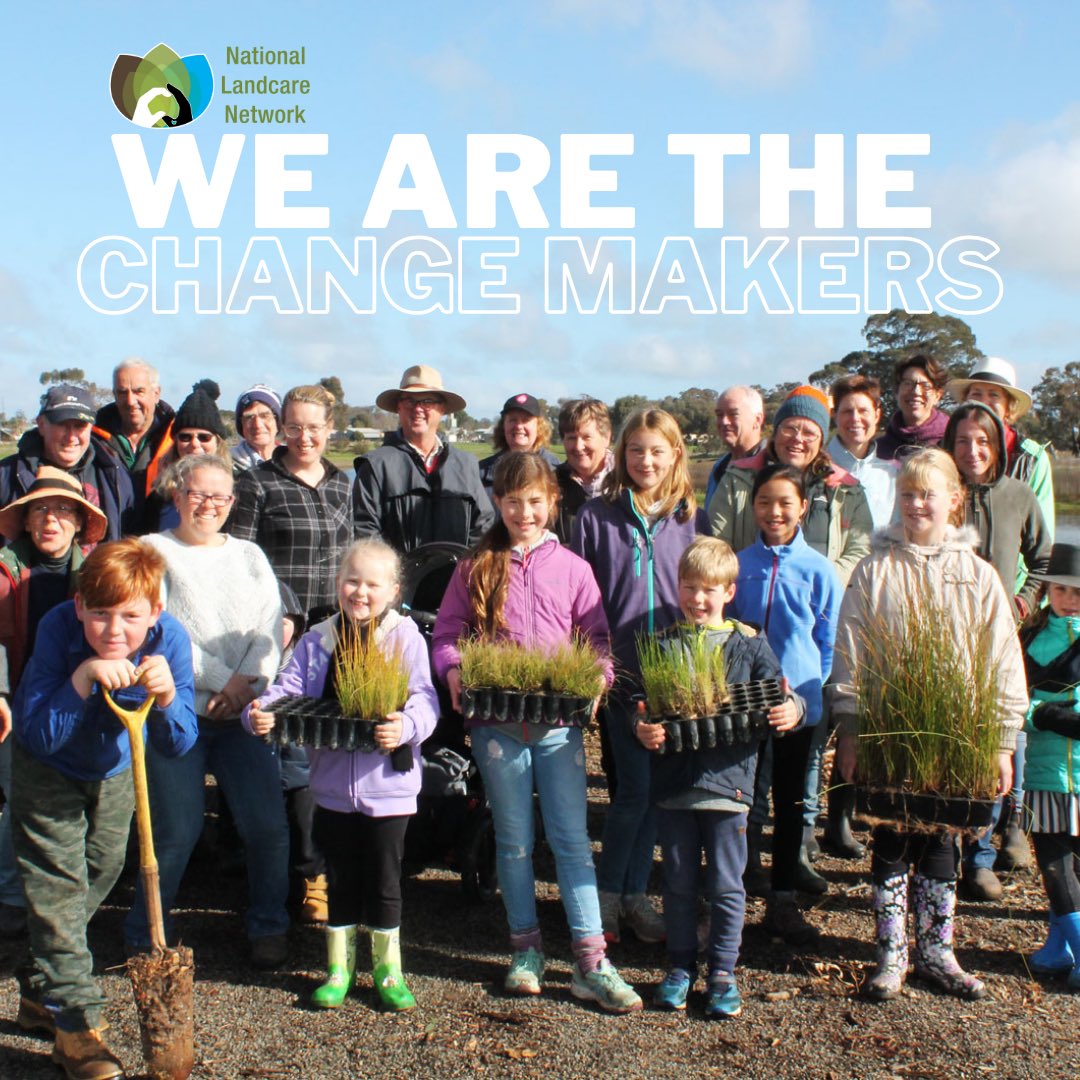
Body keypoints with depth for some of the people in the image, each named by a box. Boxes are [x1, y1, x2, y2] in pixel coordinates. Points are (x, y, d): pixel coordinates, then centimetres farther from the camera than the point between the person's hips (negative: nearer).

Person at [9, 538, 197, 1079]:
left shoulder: (169, 639, -28)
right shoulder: (58, 629, -34)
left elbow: (178, 744, -24)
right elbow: (36, 738, -35)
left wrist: (166, 697, -44)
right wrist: (82, 679, -48)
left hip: (115, 770, 4)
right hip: (49, 771, -3)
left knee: (101, 871, 16)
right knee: (57, 883, -8)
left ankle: (41, 989, 38)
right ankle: (75, 1023, 2)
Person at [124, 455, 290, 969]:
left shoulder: (249, 555, 18)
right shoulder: (152, 552, 5)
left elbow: (271, 629, 7)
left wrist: (245, 683, -9)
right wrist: (222, 679, -9)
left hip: (243, 713, 3)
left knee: (266, 823, -3)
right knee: (176, 831, -3)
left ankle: (268, 927, 16)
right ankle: (145, 938, 17)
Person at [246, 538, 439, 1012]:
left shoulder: (405, 636, -6)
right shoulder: (318, 639, 5)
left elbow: (423, 698, -14)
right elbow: (289, 687, 0)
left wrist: (405, 726, -34)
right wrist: (262, 711, -21)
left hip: (388, 783, -3)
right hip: (333, 785, 3)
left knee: (384, 879, 8)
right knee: (340, 878, 14)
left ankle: (388, 968, 26)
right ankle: (339, 967, 30)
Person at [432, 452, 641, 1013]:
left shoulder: (572, 568, 4)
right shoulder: (475, 569, 4)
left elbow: (597, 637, 7)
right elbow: (446, 634, 6)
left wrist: (596, 678, -12)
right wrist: (454, 672, -14)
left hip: (559, 721, 0)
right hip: (496, 721, 0)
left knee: (573, 838, 1)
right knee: (514, 840, 11)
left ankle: (591, 963, 5)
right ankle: (526, 950, 25)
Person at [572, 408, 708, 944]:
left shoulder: (693, 520, 6)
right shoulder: (596, 517, 0)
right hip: (621, 673, -3)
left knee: (655, 789, 9)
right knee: (636, 788, -4)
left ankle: (635, 894, 22)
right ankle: (608, 894, 13)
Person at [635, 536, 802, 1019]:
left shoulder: (750, 645, 3)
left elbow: (780, 698, 3)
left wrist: (792, 710, -19)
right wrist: (641, 729, -15)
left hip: (727, 779, -1)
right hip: (672, 780, 2)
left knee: (726, 887, 8)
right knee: (679, 884, 13)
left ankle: (722, 972, 22)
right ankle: (680, 966, 28)